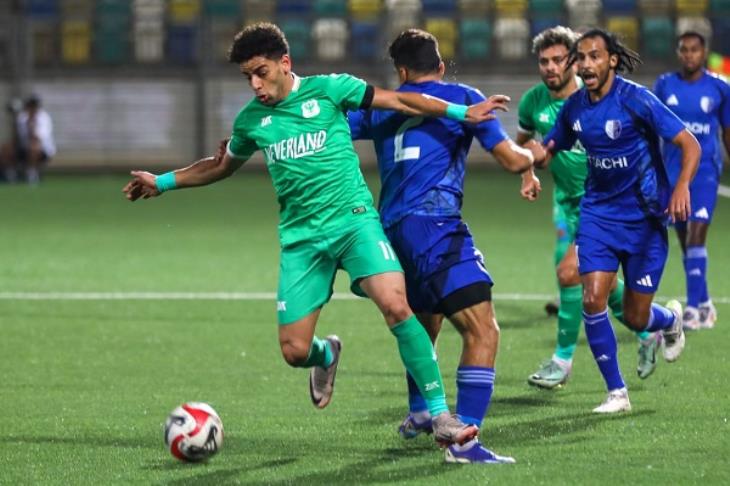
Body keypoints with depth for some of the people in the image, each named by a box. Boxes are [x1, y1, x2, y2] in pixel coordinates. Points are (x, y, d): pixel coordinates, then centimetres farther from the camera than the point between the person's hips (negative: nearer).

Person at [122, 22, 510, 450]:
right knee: (295, 351, -5)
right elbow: (222, 167, 28)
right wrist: (163, 182, 27)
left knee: (395, 305, -26)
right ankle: (326, 355, 35)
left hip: (353, 218, -3)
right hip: (301, 237, 3)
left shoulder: (328, 90, -2)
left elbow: (399, 101, 4)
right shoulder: (251, 120, 9)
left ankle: (440, 414, -19)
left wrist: (461, 112, 0)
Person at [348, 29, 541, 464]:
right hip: (435, 225, -7)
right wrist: (532, 157, 23)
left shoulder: (381, 106, 16)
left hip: (393, 229, 7)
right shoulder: (462, 98, 3)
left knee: (426, 323, 30)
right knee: (483, 331, -12)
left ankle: (419, 415, 50)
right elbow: (513, 160, 1)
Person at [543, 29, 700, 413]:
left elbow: (690, 144, -16)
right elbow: (550, 147, 15)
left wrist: (681, 187, -32)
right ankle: (616, 392, 1)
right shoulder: (574, 107, -1)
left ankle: (670, 319, 40)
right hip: (598, 211, 4)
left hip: (644, 216, -4)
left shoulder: (635, 99, -17)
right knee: (592, 299, -13)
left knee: (634, 318, 2)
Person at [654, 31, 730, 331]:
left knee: (696, 235, -16)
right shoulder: (664, 86, 3)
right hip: (673, 170, 3)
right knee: (685, 241, 7)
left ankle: (694, 308, -16)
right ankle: (704, 304, 21)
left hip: (705, 168, -3)